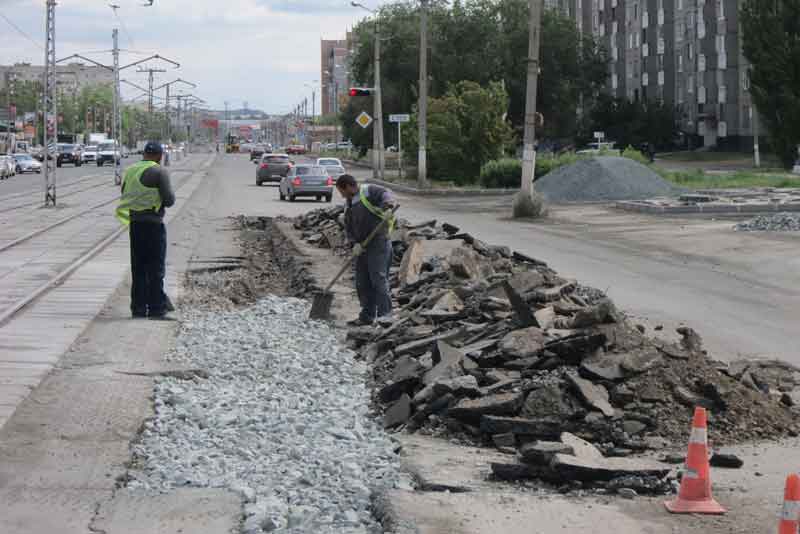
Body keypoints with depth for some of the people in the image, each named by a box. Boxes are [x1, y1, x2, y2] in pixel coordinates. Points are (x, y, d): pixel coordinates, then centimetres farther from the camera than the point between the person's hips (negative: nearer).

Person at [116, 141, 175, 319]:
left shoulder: (130, 171, 12)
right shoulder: (159, 172, -9)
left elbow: (124, 196, 17)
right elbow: (169, 200, -11)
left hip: (134, 223, 6)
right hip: (153, 223, -6)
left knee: (138, 267, 11)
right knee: (155, 268, -1)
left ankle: (138, 307, 13)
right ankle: (157, 308, -1)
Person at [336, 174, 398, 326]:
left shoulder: (370, 191, -5)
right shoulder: (349, 203, 18)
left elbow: (386, 195, -21)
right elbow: (348, 227, 13)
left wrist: (387, 207, -43)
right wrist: (355, 243, -4)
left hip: (378, 243, -8)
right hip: (362, 246, 8)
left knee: (379, 279, -11)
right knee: (362, 282, 8)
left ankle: (385, 315, -7)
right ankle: (367, 316, 16)